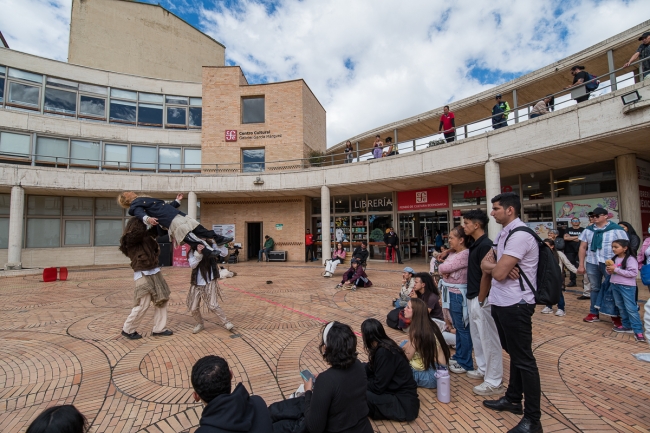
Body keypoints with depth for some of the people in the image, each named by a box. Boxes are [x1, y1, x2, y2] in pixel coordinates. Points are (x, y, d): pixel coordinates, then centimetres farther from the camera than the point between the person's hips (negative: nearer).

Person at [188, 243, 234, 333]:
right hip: (196, 283, 3)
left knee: (213, 305, -8)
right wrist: (198, 253, -26)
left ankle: (226, 322, 11)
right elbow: (192, 265, -12)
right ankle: (199, 324, 34)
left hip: (209, 282, -3)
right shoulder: (192, 252, 1)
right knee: (193, 308, 8)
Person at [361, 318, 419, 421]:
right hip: (396, 391, 9)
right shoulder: (384, 346, 0)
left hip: (403, 403, -9)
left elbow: (378, 387, -21)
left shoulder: (384, 352, -27)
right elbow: (371, 369, 13)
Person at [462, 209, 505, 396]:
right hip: (472, 297, 10)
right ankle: (483, 369, 36)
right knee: (477, 336, 20)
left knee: (488, 340, 2)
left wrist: (480, 300, -16)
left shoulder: (485, 245, -19)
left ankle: (494, 382, 13)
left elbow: (486, 275, -20)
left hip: (481, 300, -10)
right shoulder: (475, 244, 9)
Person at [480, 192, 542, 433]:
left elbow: (498, 273, -24)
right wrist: (499, 266, -13)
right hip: (501, 302, 9)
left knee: (524, 359, 2)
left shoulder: (520, 235, -20)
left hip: (515, 305, -9)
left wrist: (498, 266, -3)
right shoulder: (503, 233, 11)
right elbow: (485, 265, 7)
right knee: (513, 353, 21)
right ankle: (513, 399, 37)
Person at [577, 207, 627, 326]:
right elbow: (583, 247, 10)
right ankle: (594, 313, 21)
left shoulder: (616, 229, -3)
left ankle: (615, 315, 16)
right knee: (595, 288, 12)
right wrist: (581, 265, 7)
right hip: (592, 263, 3)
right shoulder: (588, 230, 8)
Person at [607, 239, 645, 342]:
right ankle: (627, 326, 27)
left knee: (631, 308, -6)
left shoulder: (630, 259, -13)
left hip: (627, 286, -7)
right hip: (615, 285, 7)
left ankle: (638, 330, 1)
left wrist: (616, 269, -22)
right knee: (621, 307, 15)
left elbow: (633, 273, -21)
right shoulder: (614, 258, 8)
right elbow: (610, 270, 17)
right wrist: (609, 270, -6)